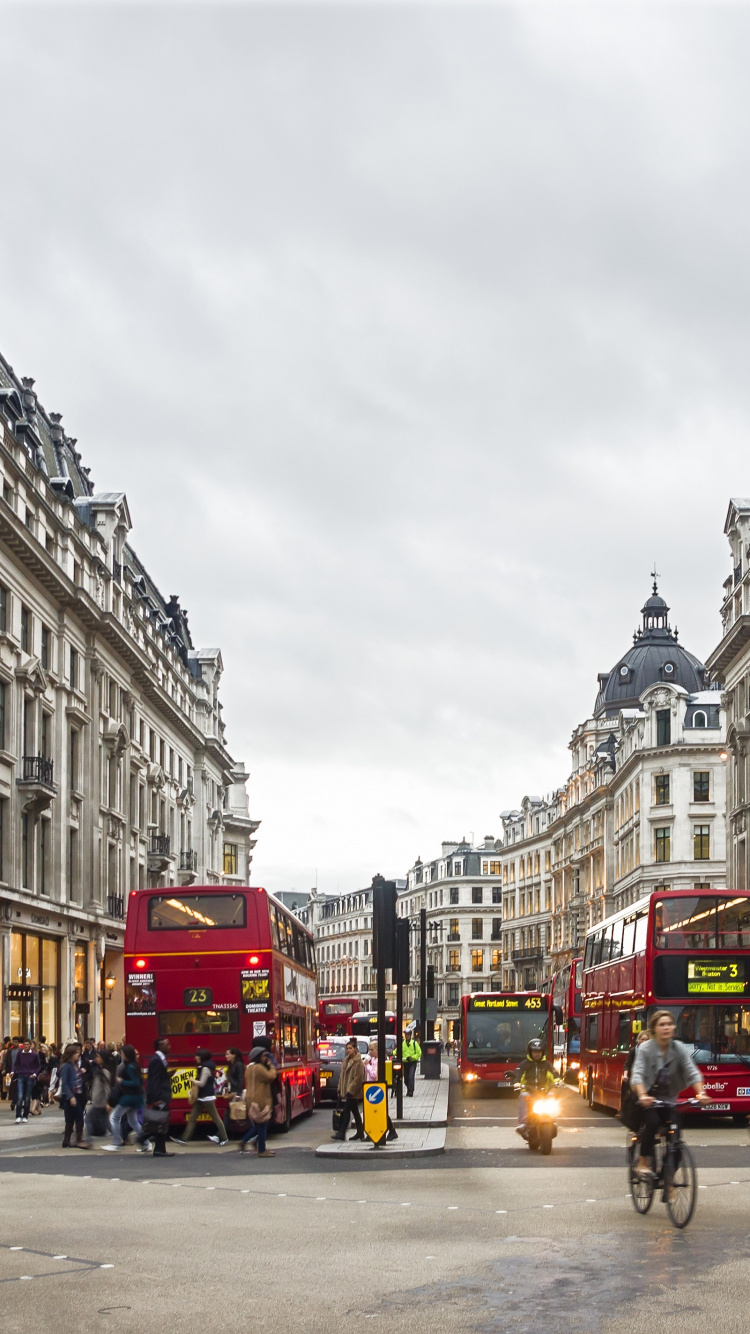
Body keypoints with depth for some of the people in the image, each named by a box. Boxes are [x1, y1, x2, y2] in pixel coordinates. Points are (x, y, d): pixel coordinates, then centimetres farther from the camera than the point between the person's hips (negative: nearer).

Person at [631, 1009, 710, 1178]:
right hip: (648, 1097, -3)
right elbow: (637, 1075, -26)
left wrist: (701, 1093, -31)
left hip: (668, 1097, 3)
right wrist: (642, 1096, -44)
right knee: (653, 1122, -29)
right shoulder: (645, 1049, -15)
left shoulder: (679, 1048, -6)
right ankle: (643, 1162, -11)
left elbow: (692, 1072, -14)